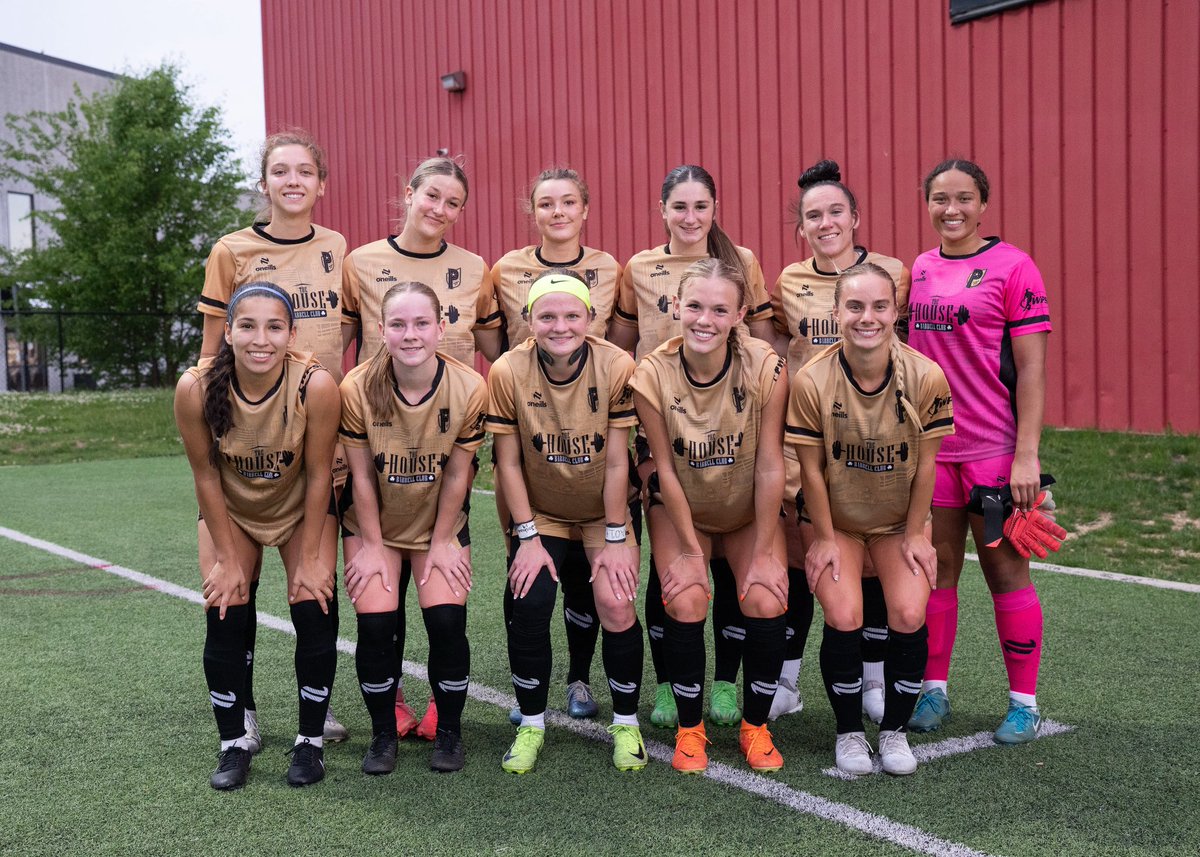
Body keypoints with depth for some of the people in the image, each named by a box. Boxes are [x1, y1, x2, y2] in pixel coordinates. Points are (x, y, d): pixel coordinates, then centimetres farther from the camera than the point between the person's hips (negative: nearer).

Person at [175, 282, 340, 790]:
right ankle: (233, 744, 12)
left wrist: (308, 559, -13)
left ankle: (311, 741, 9)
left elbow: (318, 475, -20)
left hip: (302, 508, -1)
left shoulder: (316, 386, -32)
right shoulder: (197, 389, -29)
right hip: (230, 510, 1)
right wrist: (228, 559, -10)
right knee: (225, 616, -6)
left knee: (313, 610, -9)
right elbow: (206, 475, -15)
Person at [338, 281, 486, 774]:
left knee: (446, 619, -14)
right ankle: (383, 735, 9)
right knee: (375, 622, -14)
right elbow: (361, 476, -12)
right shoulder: (357, 389, -21)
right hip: (373, 526, 0)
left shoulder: (469, 389, -19)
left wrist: (442, 542, -6)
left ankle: (449, 732, 9)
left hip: (441, 526, 0)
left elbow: (456, 476, -10)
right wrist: (372, 546, -8)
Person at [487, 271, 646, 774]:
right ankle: (531, 724, 7)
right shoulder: (508, 372, -18)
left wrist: (614, 539, -12)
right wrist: (528, 537, -12)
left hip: (603, 513, 0)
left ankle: (626, 723, 8)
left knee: (616, 604, -15)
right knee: (527, 604, -16)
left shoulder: (616, 367, -20)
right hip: (539, 514, 1)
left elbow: (616, 462, -14)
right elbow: (509, 462, -10)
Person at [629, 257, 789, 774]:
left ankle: (755, 727, 7)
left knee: (766, 603, -18)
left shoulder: (765, 368, -23)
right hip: (680, 510, 0)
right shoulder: (652, 375, -22)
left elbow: (770, 466, -17)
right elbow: (666, 468, -14)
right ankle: (689, 728, 5)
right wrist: (690, 550, -10)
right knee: (686, 604, -19)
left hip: (750, 511, 0)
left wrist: (764, 552, -13)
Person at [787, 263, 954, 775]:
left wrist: (913, 534, -3)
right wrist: (825, 538, -6)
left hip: (900, 523, 1)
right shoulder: (811, 381, -21)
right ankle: (849, 732, 9)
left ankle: (894, 730, 11)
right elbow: (811, 469, -11)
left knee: (908, 617, -14)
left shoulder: (926, 378, -18)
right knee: (844, 619, -16)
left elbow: (925, 464, -7)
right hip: (836, 522, -1)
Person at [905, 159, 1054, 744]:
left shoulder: (1012, 267, -5)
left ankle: (1024, 702, 15)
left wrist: (1027, 454, -14)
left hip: (994, 448, -4)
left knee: (1006, 571, 3)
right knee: (936, 569, 10)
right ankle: (933, 690, 22)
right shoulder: (919, 269, 10)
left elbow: (1031, 369, -8)